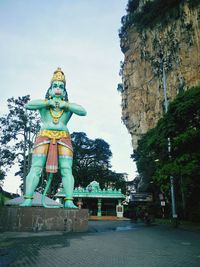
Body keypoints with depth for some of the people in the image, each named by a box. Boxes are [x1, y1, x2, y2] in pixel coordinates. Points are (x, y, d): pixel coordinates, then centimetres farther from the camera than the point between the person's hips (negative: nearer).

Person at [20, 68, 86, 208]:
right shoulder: (43, 103, 17)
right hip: (44, 137, 0)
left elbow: (83, 112, -2)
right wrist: (48, 102, -6)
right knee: (35, 169, -10)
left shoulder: (69, 105, 17)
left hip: (63, 139, 0)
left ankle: (69, 201, -13)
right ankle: (28, 200, -9)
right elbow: (28, 105, -3)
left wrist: (65, 104, -6)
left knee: (67, 170, -11)